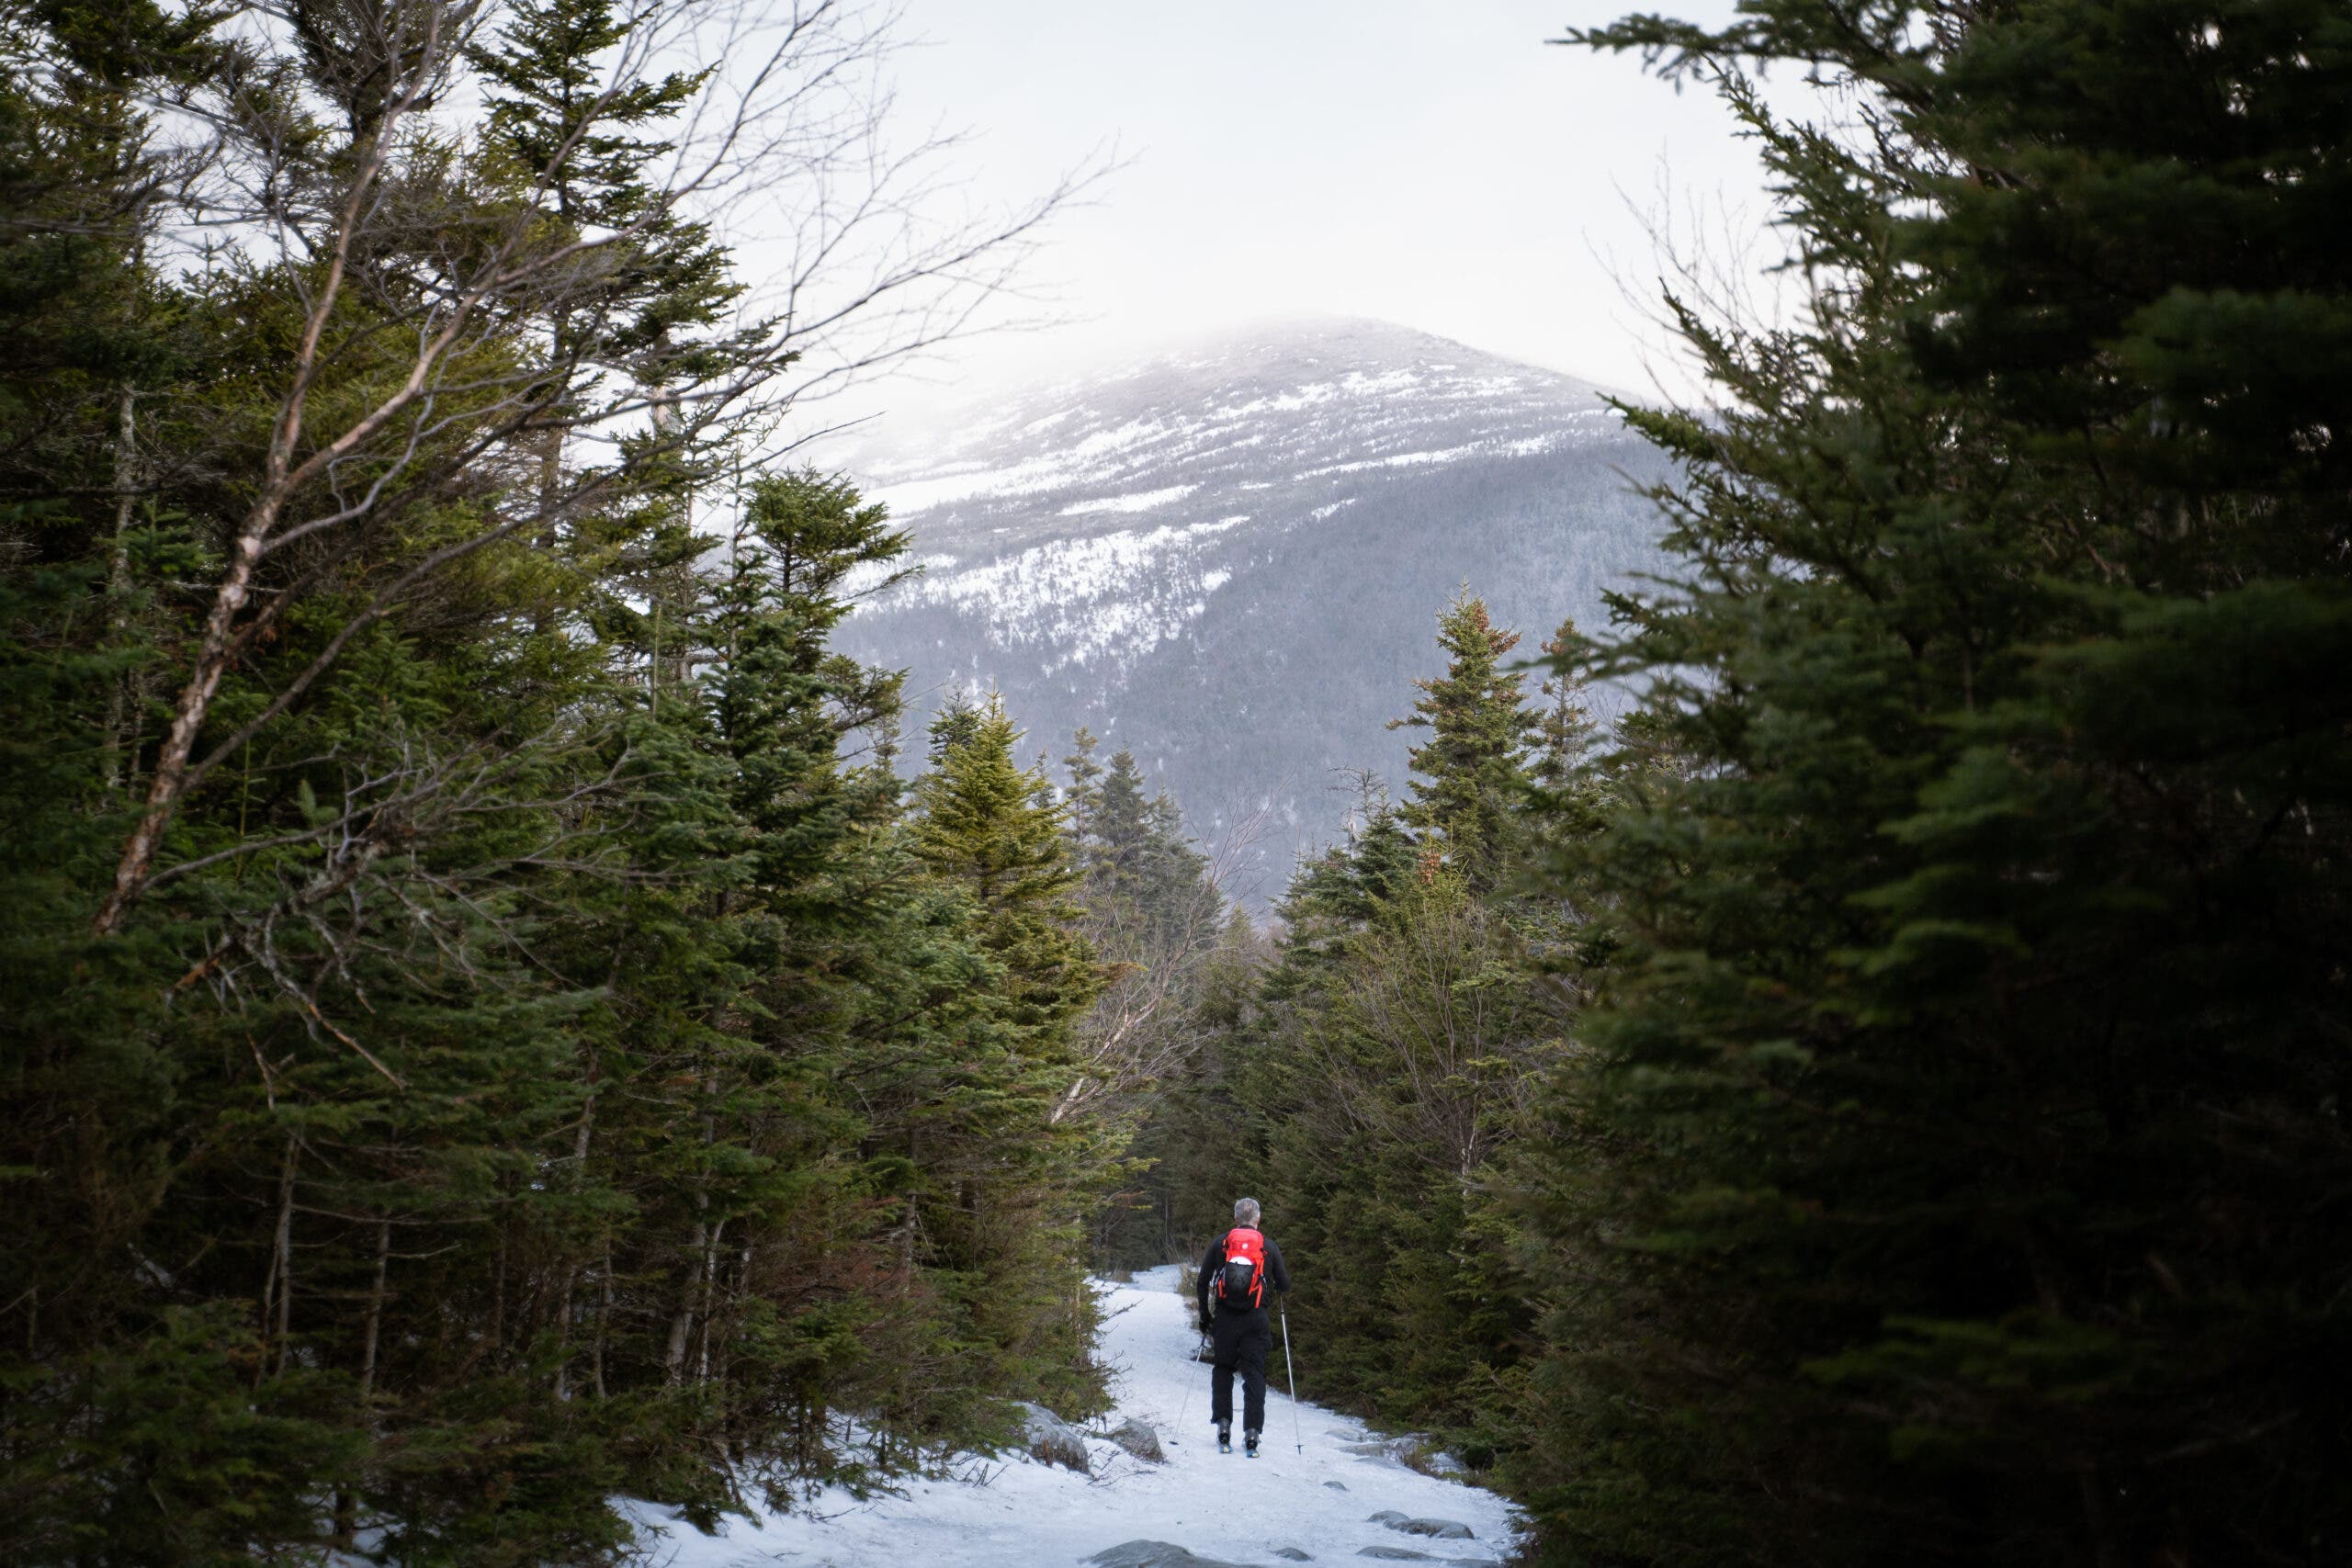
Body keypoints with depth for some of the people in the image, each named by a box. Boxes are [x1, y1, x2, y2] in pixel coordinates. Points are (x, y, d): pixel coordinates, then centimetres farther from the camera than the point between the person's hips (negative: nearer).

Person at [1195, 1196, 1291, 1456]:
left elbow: (1203, 1282, 5)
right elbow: (1284, 1285, 6)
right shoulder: (1269, 1246, 3)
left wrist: (1205, 1317, 14)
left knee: (1223, 1370, 16)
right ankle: (1251, 1432, -5)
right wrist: (1276, 1282, 30)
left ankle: (1223, 1425, 5)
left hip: (1224, 1318, 1)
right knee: (1254, 1375, 4)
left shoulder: (1220, 1243, 4)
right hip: (1255, 1321, -1)